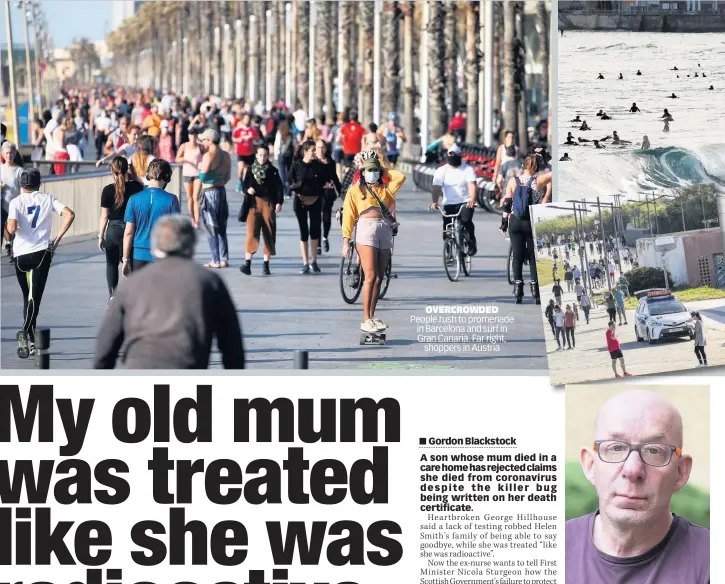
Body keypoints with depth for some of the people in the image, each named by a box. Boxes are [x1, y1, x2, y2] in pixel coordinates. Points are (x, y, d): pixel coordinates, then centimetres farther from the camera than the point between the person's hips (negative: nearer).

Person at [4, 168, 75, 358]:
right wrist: (57, 239, 1)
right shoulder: (47, 199, 6)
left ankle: (31, 341, 17)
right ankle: (25, 332, -30)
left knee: (27, 297, 16)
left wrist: (7, 238, 9)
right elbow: (69, 214, -4)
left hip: (20, 254, 1)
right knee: (34, 297, -7)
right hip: (42, 251, -1)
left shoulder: (15, 202, 1)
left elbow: (11, 228, -13)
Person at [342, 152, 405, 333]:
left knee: (379, 278, 5)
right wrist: (346, 242, -3)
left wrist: (383, 170, 17)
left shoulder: (385, 188, 19)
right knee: (370, 276, -12)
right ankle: (366, 320, -13)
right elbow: (348, 216, 5)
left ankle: (371, 317, 11)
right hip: (366, 228, -4)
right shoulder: (355, 190, 10)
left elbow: (400, 177, 5)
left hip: (385, 231, 4)